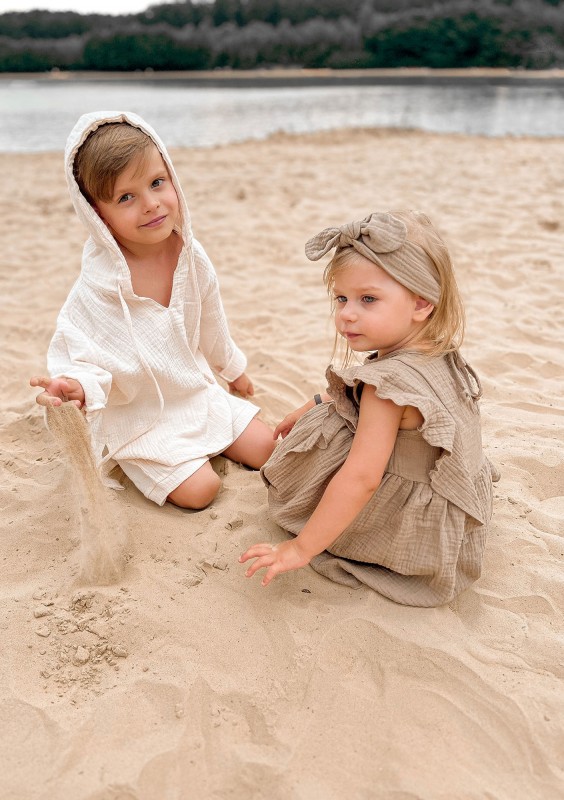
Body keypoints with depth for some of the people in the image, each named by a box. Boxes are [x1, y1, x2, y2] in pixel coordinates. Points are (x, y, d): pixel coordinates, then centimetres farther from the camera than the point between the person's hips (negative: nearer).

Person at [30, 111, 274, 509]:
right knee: (199, 489, -16)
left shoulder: (192, 256, -10)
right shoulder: (99, 284, -26)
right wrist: (78, 386, -47)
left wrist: (233, 369, 21)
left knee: (267, 449, 6)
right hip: (139, 415, -5)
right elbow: (89, 357, -23)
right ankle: (136, 463, 12)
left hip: (198, 390, 6)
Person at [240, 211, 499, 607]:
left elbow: (361, 478, -35)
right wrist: (318, 404, 15)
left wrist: (300, 549, -28)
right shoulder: (441, 356, -4)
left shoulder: (389, 381, -32)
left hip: (415, 535, -9)